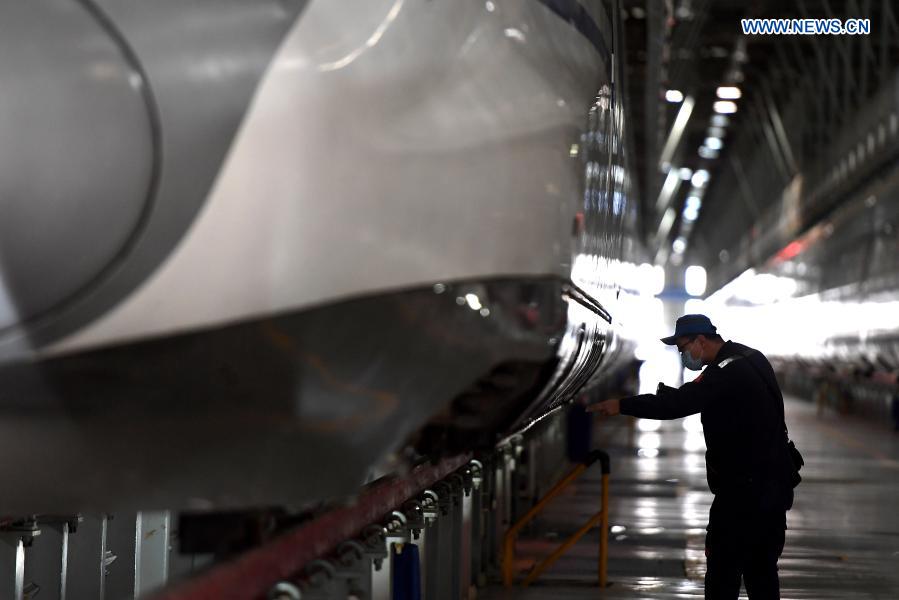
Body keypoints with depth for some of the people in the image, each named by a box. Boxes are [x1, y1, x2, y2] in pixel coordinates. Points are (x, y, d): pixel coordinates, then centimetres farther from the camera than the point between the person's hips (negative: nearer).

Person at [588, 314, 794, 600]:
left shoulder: (727, 372, -20)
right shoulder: (751, 357, 11)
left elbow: (678, 403, -28)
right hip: (773, 483, 10)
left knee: (724, 566, -3)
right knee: (762, 568, 15)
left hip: (744, 488, -10)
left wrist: (621, 405, -25)